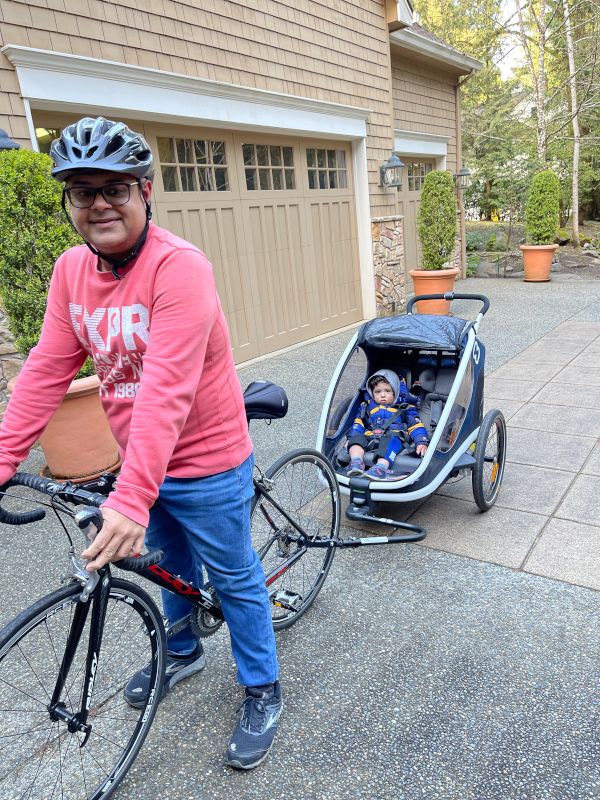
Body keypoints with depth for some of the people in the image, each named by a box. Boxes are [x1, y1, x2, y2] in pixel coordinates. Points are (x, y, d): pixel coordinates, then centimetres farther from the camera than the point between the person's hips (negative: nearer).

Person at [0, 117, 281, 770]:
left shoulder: (179, 267, -24)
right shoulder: (71, 270, -2)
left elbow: (167, 389, -32)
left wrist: (131, 497, -36)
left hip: (205, 461, -6)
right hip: (138, 462, 6)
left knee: (232, 578, 12)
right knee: (173, 567, 27)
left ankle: (262, 692, 35)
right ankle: (183, 653, 54)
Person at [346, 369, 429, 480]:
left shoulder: (405, 408, 20)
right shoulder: (367, 407, 28)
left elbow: (415, 425, 10)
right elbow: (358, 424, 24)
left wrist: (422, 442, -7)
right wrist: (351, 439, 8)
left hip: (393, 437, -3)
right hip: (369, 437, 4)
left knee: (391, 439, -38)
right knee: (357, 437, -25)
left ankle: (381, 467, -59)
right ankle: (356, 462, -45)